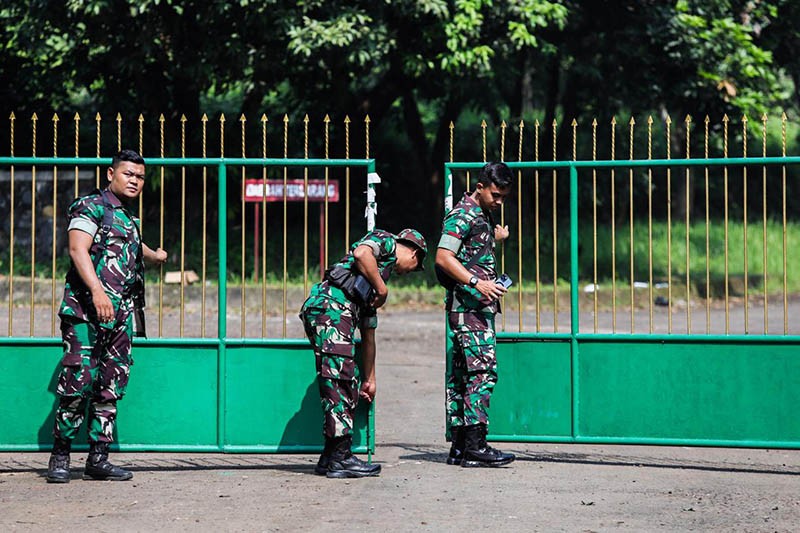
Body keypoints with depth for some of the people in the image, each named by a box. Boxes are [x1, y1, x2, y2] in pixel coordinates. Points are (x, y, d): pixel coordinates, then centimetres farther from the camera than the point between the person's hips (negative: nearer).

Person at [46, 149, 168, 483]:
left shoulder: (130, 219, 22)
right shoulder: (91, 206, -2)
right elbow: (78, 249, -16)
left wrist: (155, 256, 58)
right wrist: (96, 291, -26)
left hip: (120, 315, 8)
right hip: (86, 311, -8)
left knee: (112, 387, 4)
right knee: (79, 381, -13)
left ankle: (98, 458, 8)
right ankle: (60, 456, -4)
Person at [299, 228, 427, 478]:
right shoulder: (385, 240, 12)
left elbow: (368, 334, 38)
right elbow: (361, 254, -14)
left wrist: (369, 379, 40)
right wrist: (382, 288, -2)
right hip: (330, 306, -10)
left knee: (351, 386, 11)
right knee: (339, 380, -13)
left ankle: (330, 458, 14)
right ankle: (340, 458, -16)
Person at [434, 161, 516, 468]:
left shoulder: (484, 216, 21)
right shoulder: (463, 215, -9)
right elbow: (443, 258, -18)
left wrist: (496, 240, 20)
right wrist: (477, 283, -25)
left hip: (480, 306, 10)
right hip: (468, 305, -10)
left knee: (462, 376, 8)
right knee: (482, 371, -14)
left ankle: (459, 448, 9)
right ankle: (474, 445, -17)